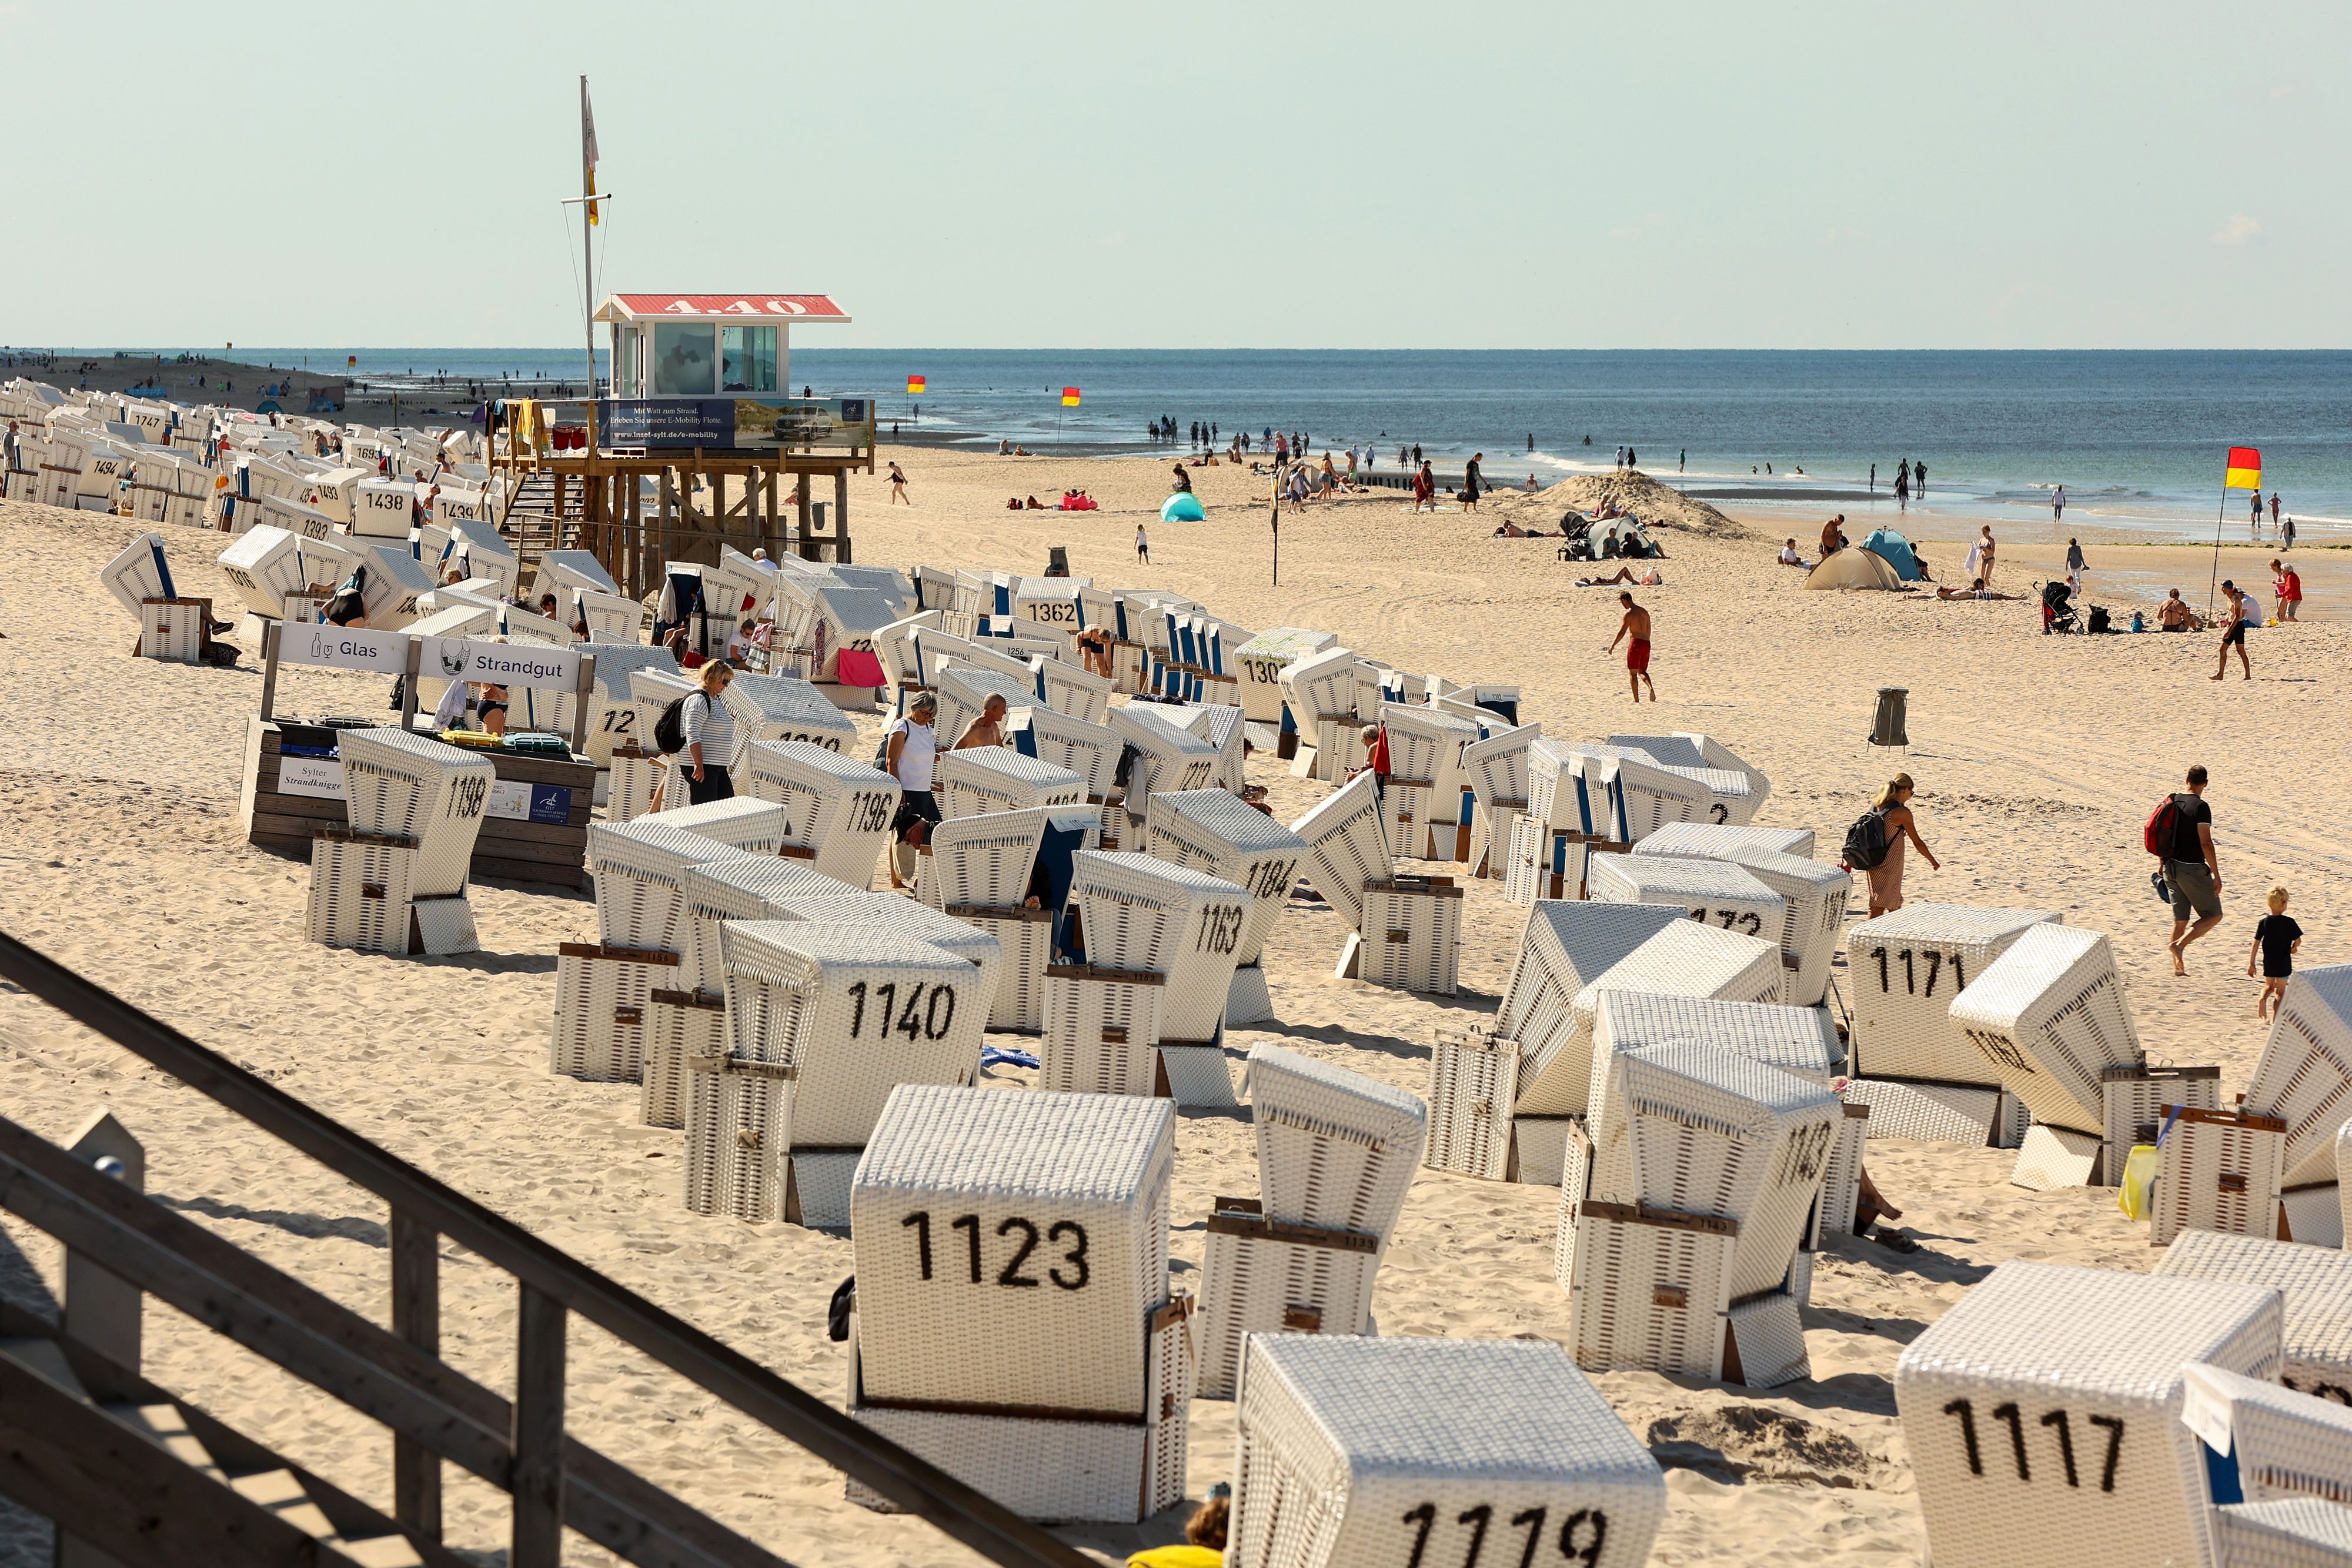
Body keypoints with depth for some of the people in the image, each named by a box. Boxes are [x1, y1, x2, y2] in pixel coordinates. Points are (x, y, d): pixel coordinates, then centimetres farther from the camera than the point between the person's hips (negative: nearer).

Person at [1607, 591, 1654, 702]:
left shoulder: (1629, 613, -9)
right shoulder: (1644, 612, 13)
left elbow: (1622, 632, -12)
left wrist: (1613, 646, -4)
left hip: (1636, 643, -7)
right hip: (1646, 643, 7)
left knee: (1633, 673, 3)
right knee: (1642, 671, 15)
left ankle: (1636, 699, 0)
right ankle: (1651, 688, -14)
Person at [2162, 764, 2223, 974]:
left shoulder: (2173, 802, 6)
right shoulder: (2201, 807, -15)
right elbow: (2206, 843, -20)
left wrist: (2164, 865, 25)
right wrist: (2216, 875, -16)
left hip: (2172, 867, 7)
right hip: (2193, 868, -7)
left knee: (2180, 918, 14)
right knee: (2213, 916, 4)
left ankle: (2178, 965, 12)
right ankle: (2180, 944, -13)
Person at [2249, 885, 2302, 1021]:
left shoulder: (2263, 923, -4)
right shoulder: (2289, 922, -12)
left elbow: (2256, 944, -3)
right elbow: (2298, 940, -10)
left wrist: (2251, 963, 3)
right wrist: (2294, 948, 14)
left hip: (2268, 962, 3)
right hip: (2284, 963, -3)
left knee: (2269, 986, 23)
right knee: (2280, 991, 7)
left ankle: (2262, 999, -7)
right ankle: (2276, 1017, -3)